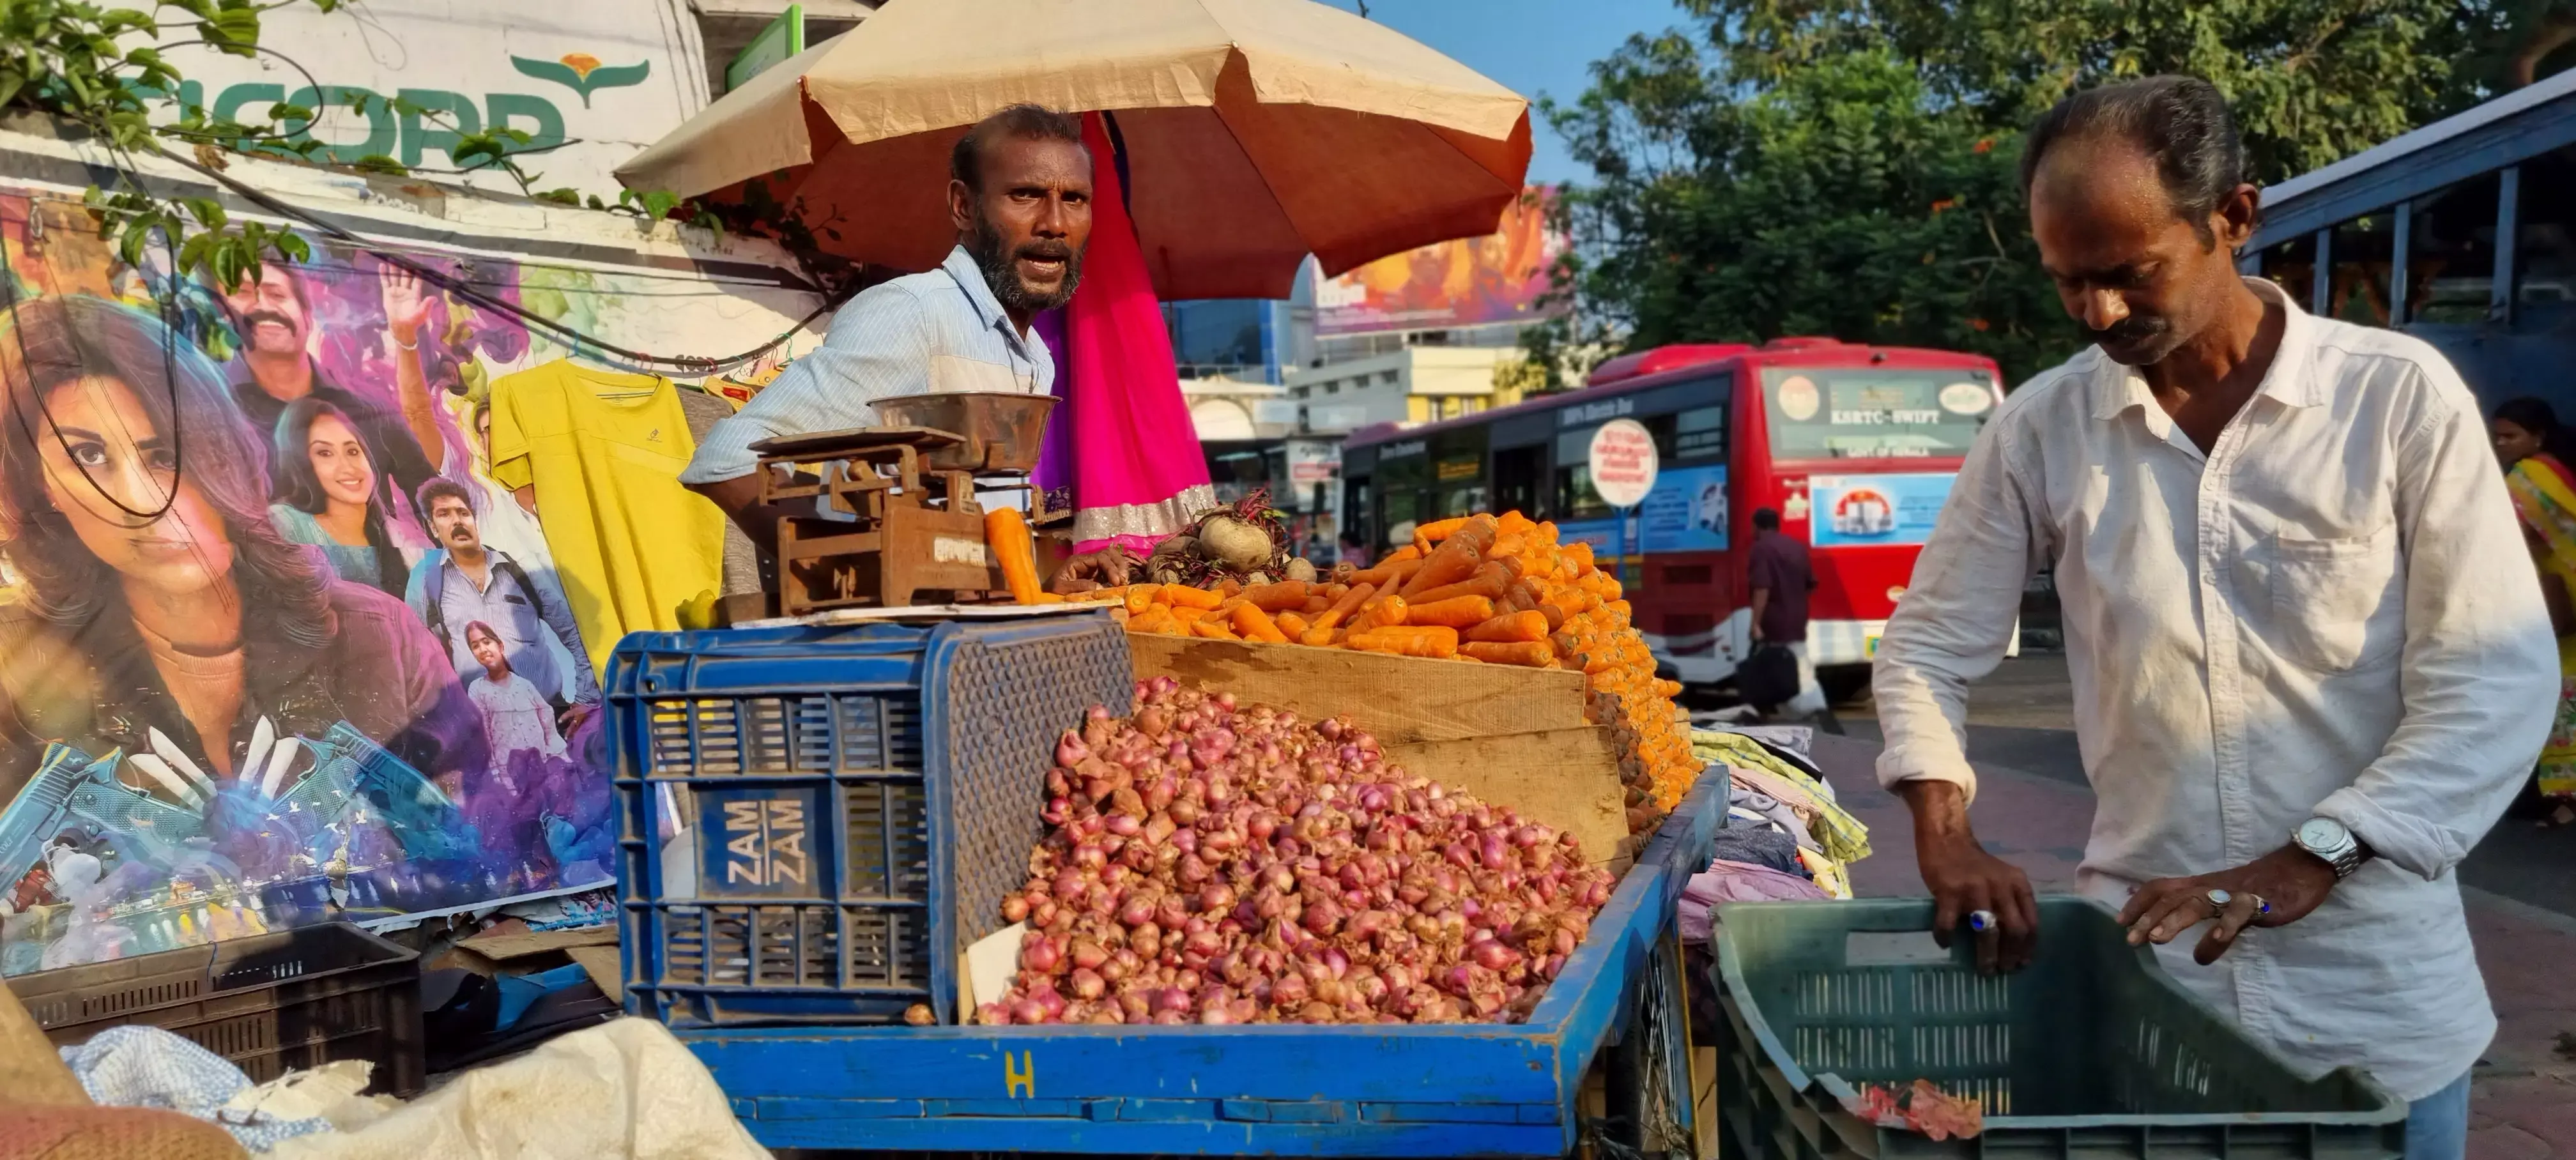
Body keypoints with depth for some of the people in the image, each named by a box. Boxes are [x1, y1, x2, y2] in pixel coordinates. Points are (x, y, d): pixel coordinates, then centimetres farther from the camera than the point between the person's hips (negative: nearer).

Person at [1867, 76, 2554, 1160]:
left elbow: (2496, 680, -9)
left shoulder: (2400, 397, -8)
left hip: (2376, 992, -1)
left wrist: (2312, 859, -19)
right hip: (2141, 968, 1)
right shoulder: (2041, 428, -3)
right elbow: (1926, 646, 5)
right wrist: (1943, 829, -9)